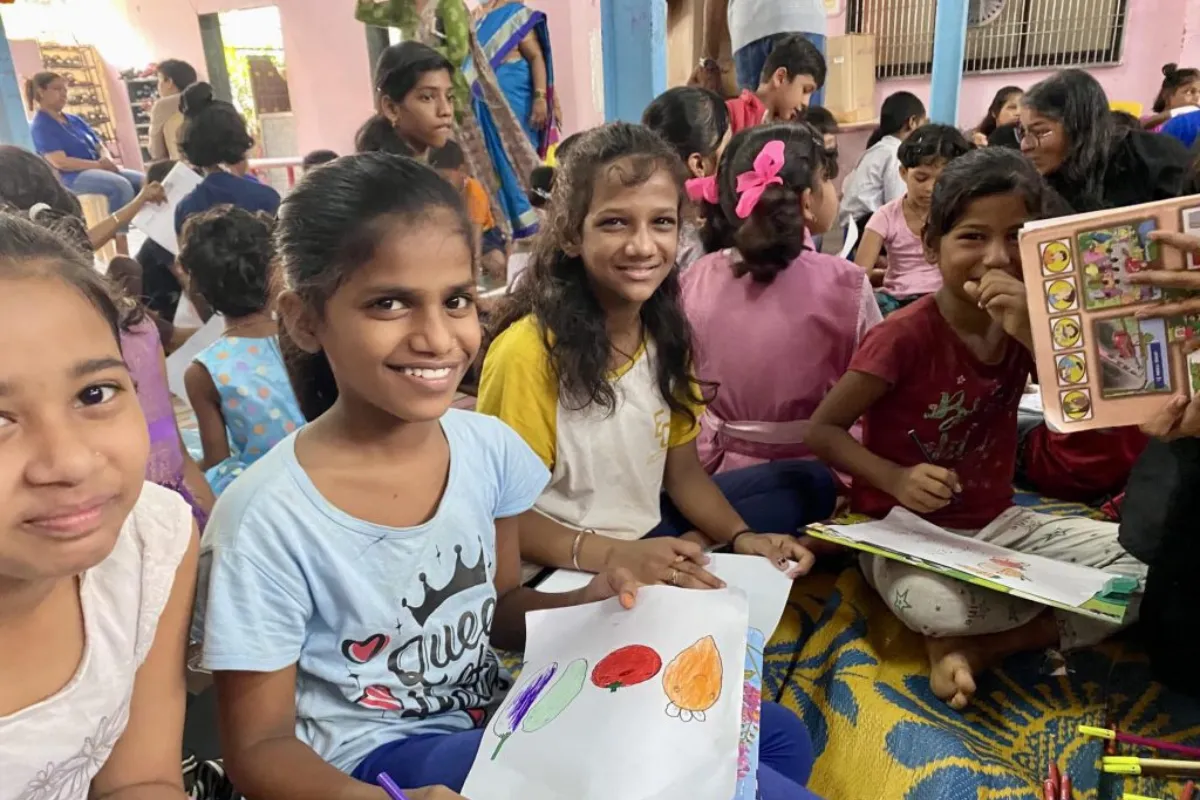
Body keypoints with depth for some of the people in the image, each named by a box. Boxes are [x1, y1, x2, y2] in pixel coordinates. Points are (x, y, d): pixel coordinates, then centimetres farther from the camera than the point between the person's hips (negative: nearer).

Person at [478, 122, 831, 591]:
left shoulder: (664, 327, -2)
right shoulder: (529, 351, -25)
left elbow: (683, 469, 5)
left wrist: (741, 537, -12)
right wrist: (613, 555, -31)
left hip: (650, 534, 8)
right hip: (567, 570, -7)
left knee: (809, 486, 10)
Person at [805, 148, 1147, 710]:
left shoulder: (1026, 317, -1)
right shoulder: (905, 335, -19)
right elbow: (822, 430, -13)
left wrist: (1032, 333, -25)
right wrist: (896, 479, -29)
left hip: (998, 524, 7)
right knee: (937, 605, -39)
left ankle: (980, 648, -9)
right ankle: (1044, 616, -3)